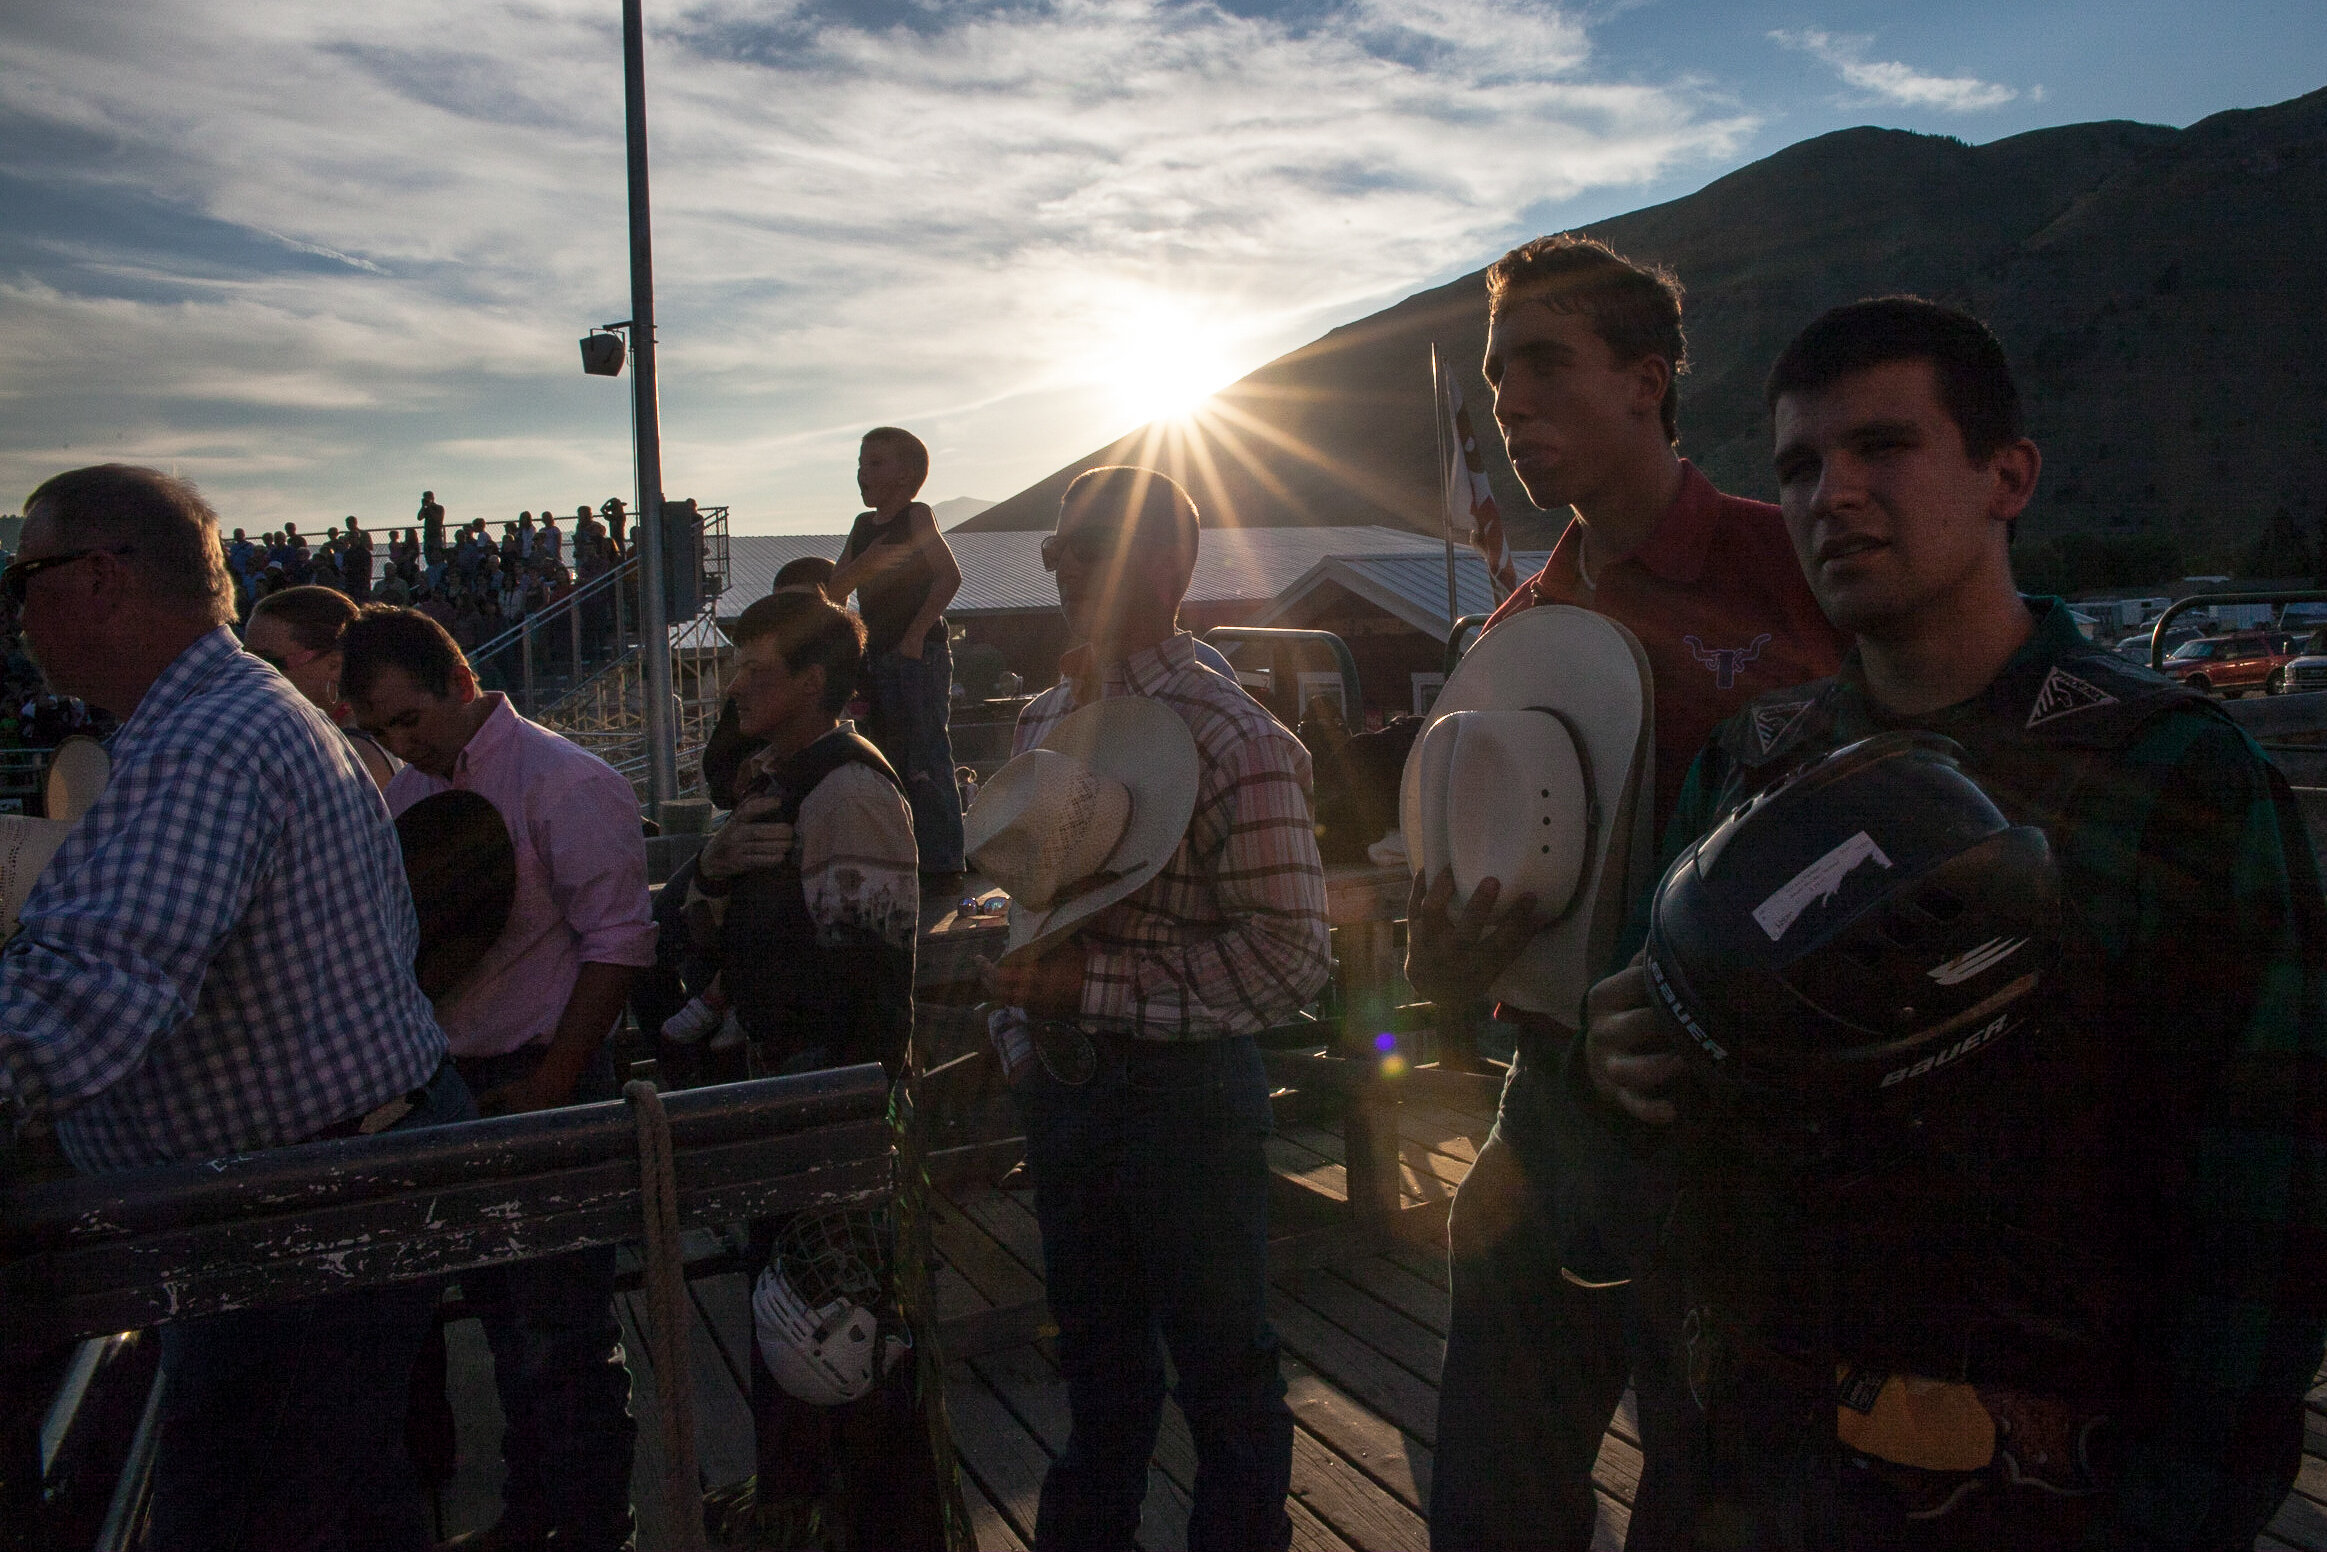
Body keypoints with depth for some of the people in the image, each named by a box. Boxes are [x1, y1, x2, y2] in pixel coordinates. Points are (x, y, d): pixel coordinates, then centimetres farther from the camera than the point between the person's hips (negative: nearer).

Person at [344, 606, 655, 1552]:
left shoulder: (567, 784, -13)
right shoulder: (404, 795, 9)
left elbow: (617, 940, -16)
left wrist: (549, 1085, -16)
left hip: (544, 1084, -6)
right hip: (451, 1084, 7)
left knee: (562, 1337, 1)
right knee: (504, 1321, 18)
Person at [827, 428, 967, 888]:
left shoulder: (916, 516, -5)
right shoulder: (863, 526, 15)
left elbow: (949, 576, -16)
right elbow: (834, 593, 11)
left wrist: (915, 635, -19)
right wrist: (864, 565, -9)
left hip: (918, 656, -8)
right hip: (878, 657, 8)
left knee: (926, 762, -8)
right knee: (891, 762, 11)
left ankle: (942, 862, -3)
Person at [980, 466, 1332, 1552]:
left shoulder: (1232, 739, -18)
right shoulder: (1043, 718, 5)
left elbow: (1286, 958, -22)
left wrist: (1091, 988, -24)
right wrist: (1018, 1020, 7)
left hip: (1183, 1087, -6)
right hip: (1061, 1084, 7)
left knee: (1221, 1361, 13)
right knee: (1096, 1350, 26)